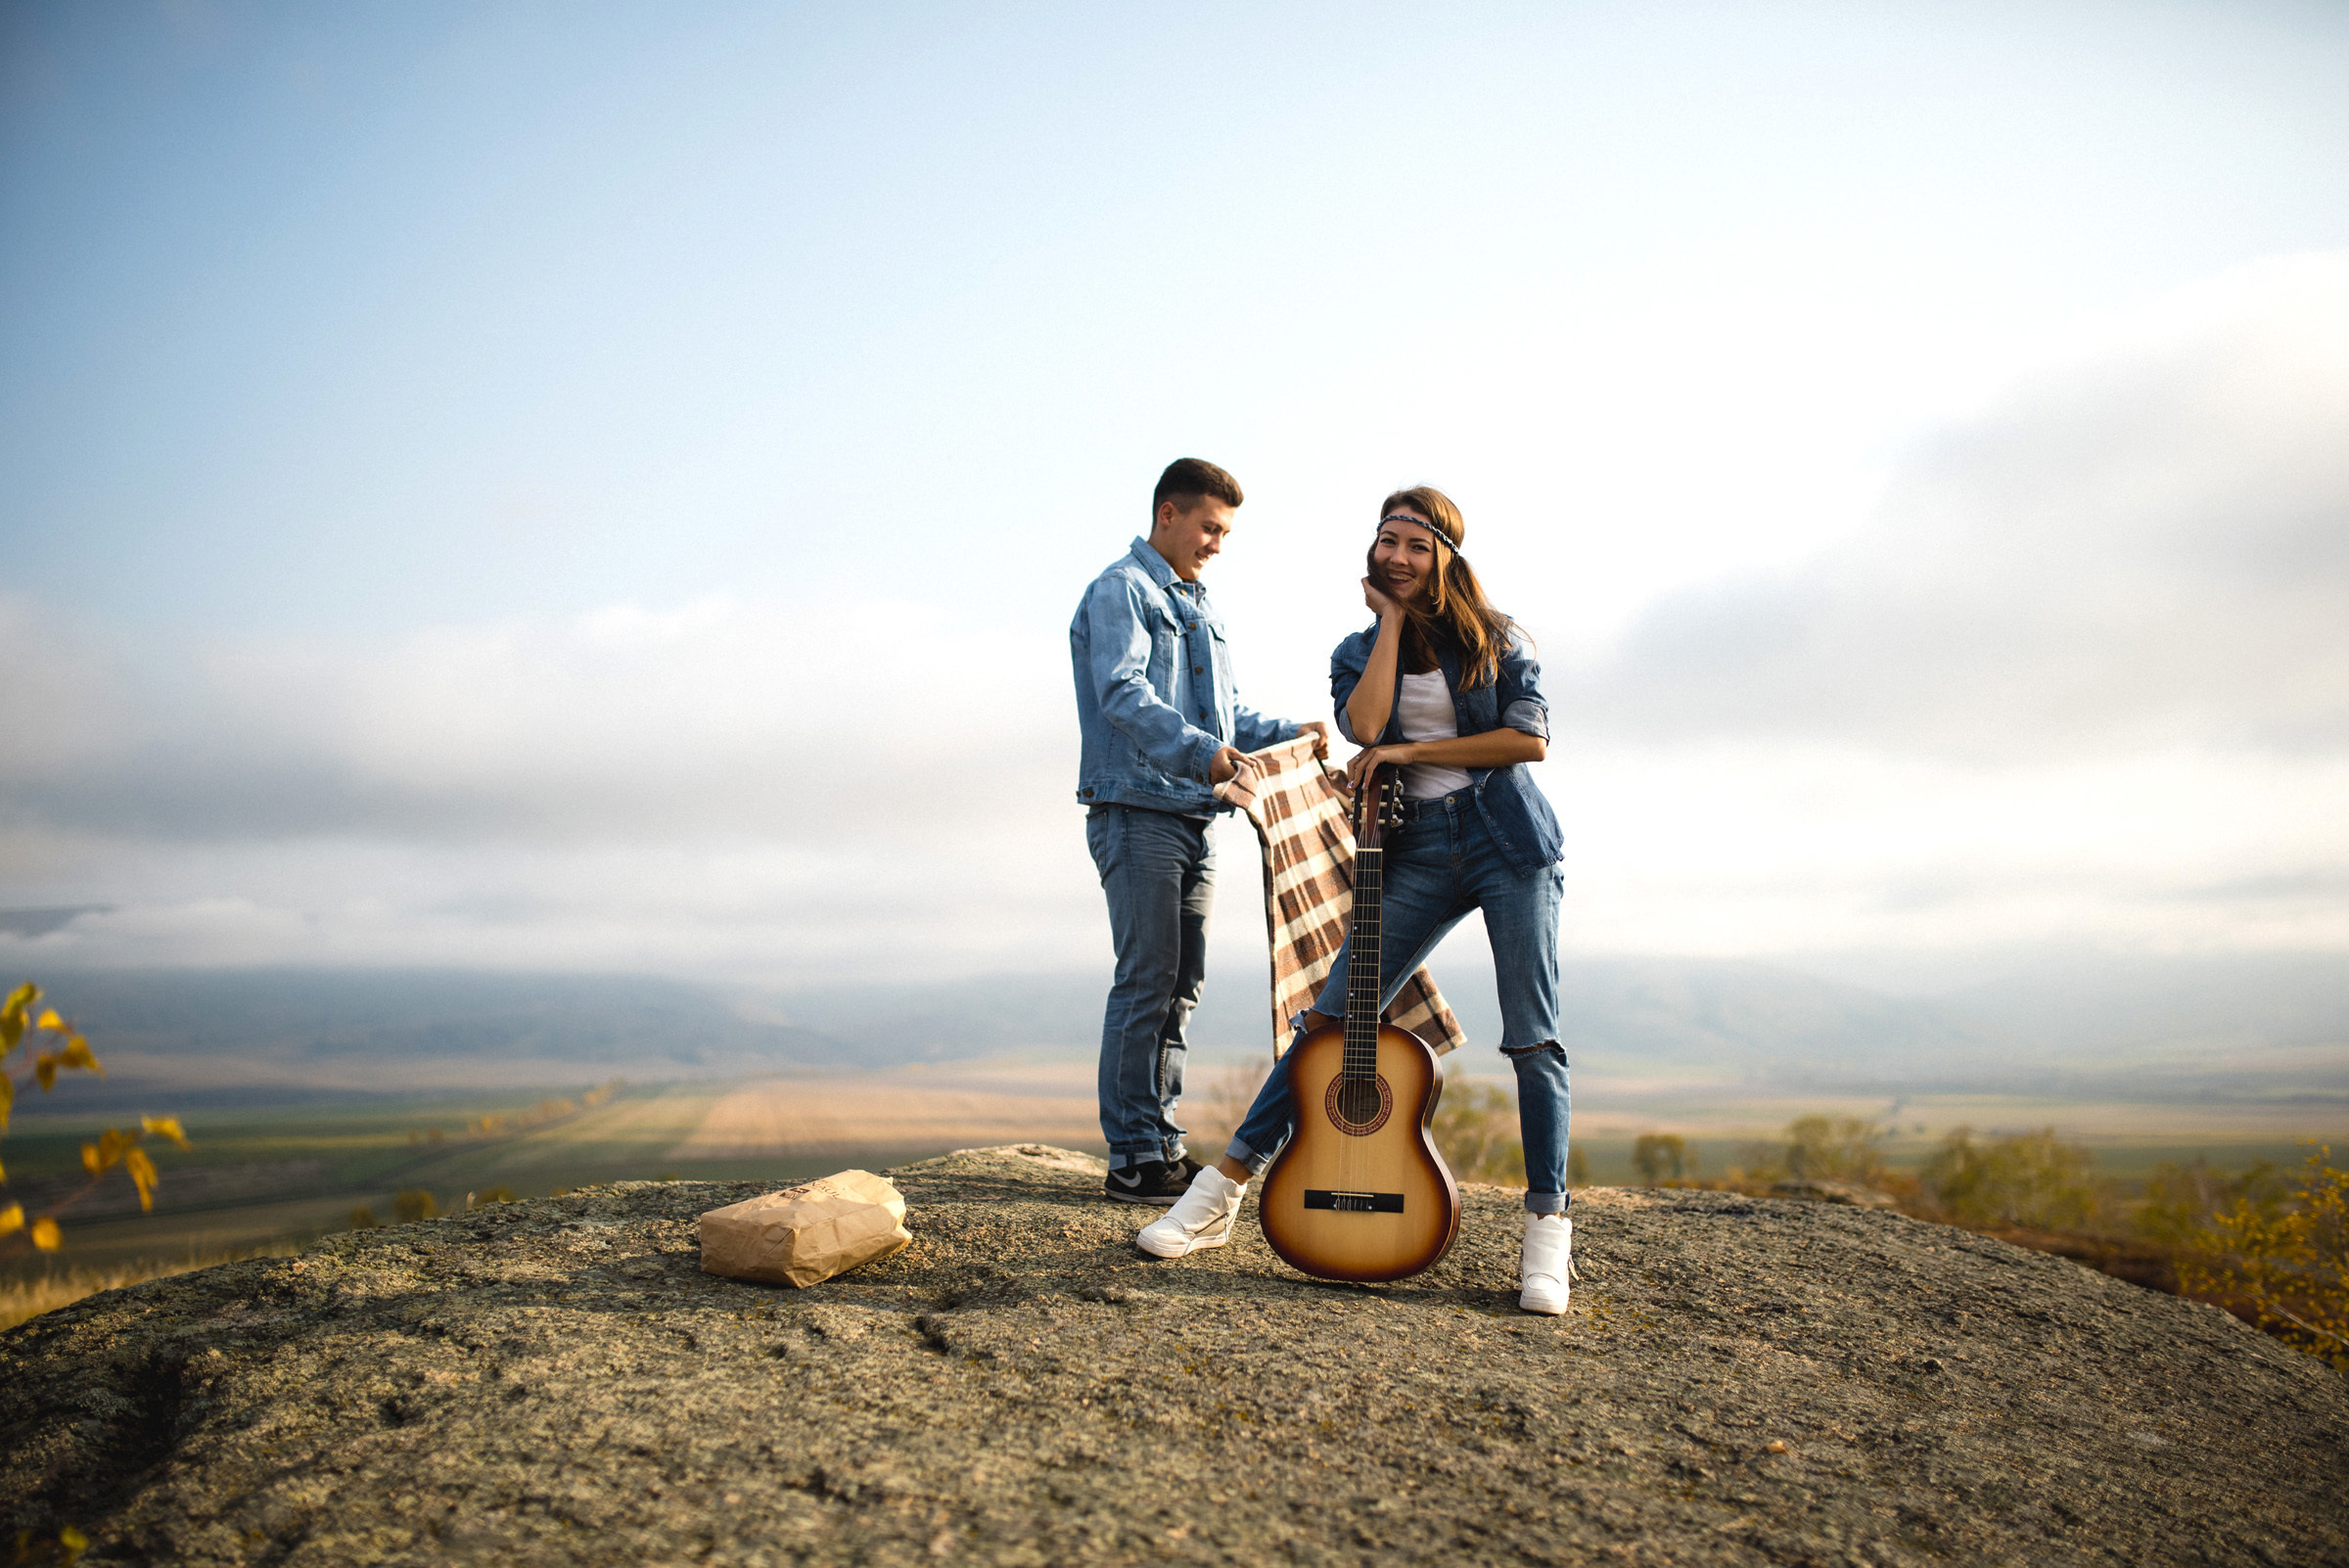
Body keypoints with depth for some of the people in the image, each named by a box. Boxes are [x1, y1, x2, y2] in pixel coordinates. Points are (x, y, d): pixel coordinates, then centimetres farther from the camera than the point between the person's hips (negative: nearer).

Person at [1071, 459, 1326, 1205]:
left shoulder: (1198, 606, 23)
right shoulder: (1120, 591, -5)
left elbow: (1224, 710, 27)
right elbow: (1123, 693, -21)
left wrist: (1287, 733, 10)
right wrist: (1200, 751, -35)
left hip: (1193, 817, 9)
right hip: (1137, 811, -9)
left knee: (1181, 984, 10)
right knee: (1147, 981, -9)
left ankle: (1163, 1142, 17)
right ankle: (1133, 1158, -3)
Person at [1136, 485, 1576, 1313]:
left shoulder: (1494, 636, 5)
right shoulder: (1357, 652, 9)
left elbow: (1531, 738, -6)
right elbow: (1363, 728, -13)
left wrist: (1413, 751, -8)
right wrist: (1392, 619, -4)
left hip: (1509, 840, -1)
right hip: (1417, 848, 2)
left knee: (1533, 1041, -3)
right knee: (1330, 1016, -5)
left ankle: (1546, 1229, 7)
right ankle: (1220, 1194, -2)